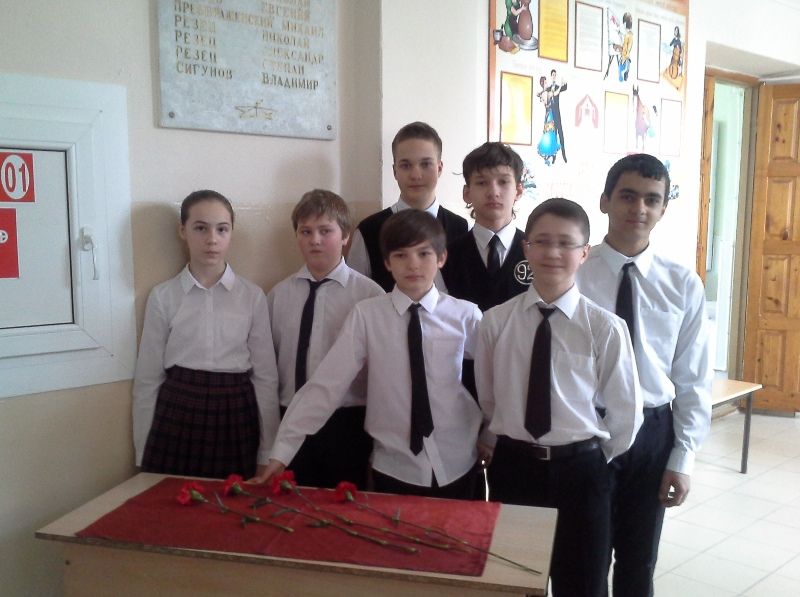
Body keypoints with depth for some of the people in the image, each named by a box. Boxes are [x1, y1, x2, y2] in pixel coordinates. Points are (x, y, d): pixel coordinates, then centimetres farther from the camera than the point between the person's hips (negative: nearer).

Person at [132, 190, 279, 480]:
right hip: (176, 417, 0)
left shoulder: (253, 296, 2)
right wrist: (143, 452, 4)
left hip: (235, 418, 0)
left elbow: (266, 377, 3)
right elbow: (147, 377, 4)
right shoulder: (163, 296, 1)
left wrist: (267, 455, 2)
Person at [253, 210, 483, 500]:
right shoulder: (367, 315, -8)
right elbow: (326, 383, -11)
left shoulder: (465, 315, -6)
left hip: (456, 467, 1)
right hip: (394, 468, 0)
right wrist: (282, 451, -13)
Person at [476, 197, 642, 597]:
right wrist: (493, 447, 11)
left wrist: (592, 461, 6)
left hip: (580, 470, -1)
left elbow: (625, 412, -3)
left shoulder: (605, 327, -12)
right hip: (512, 467, 2)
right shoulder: (494, 321, -7)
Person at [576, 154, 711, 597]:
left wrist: (683, 458, -2)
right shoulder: (571, 273, -11)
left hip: (653, 432, 3)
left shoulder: (683, 285, -3)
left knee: (640, 562, 20)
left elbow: (692, 379, 1)